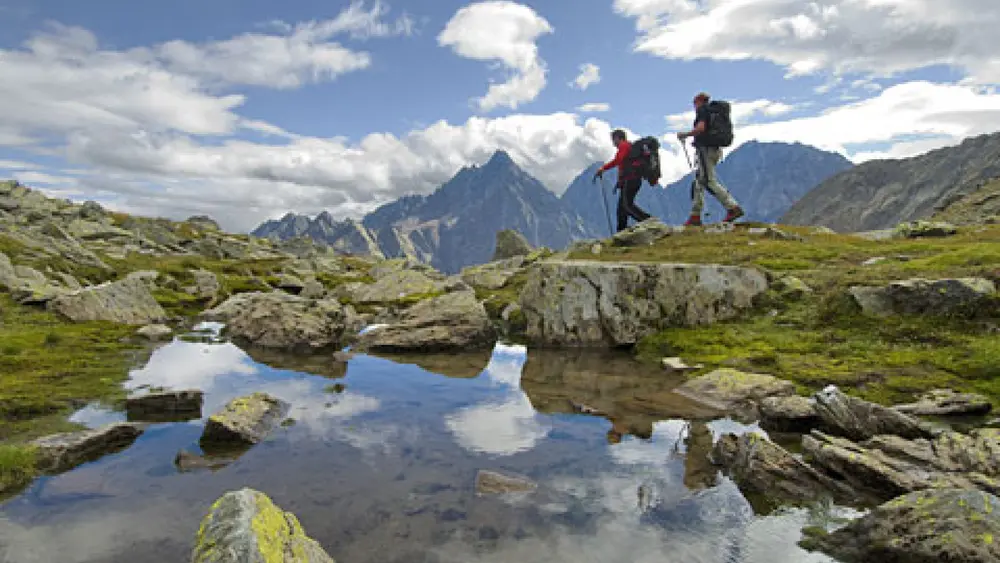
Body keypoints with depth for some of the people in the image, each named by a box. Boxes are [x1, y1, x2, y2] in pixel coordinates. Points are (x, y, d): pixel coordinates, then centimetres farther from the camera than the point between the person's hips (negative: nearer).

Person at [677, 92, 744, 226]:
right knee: (698, 183, 10)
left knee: (710, 182, -12)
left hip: (706, 149, -9)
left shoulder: (702, 110, -4)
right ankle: (695, 216, 9)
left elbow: (700, 128, -21)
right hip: (715, 149, 9)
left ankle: (733, 207, -17)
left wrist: (685, 134, -8)